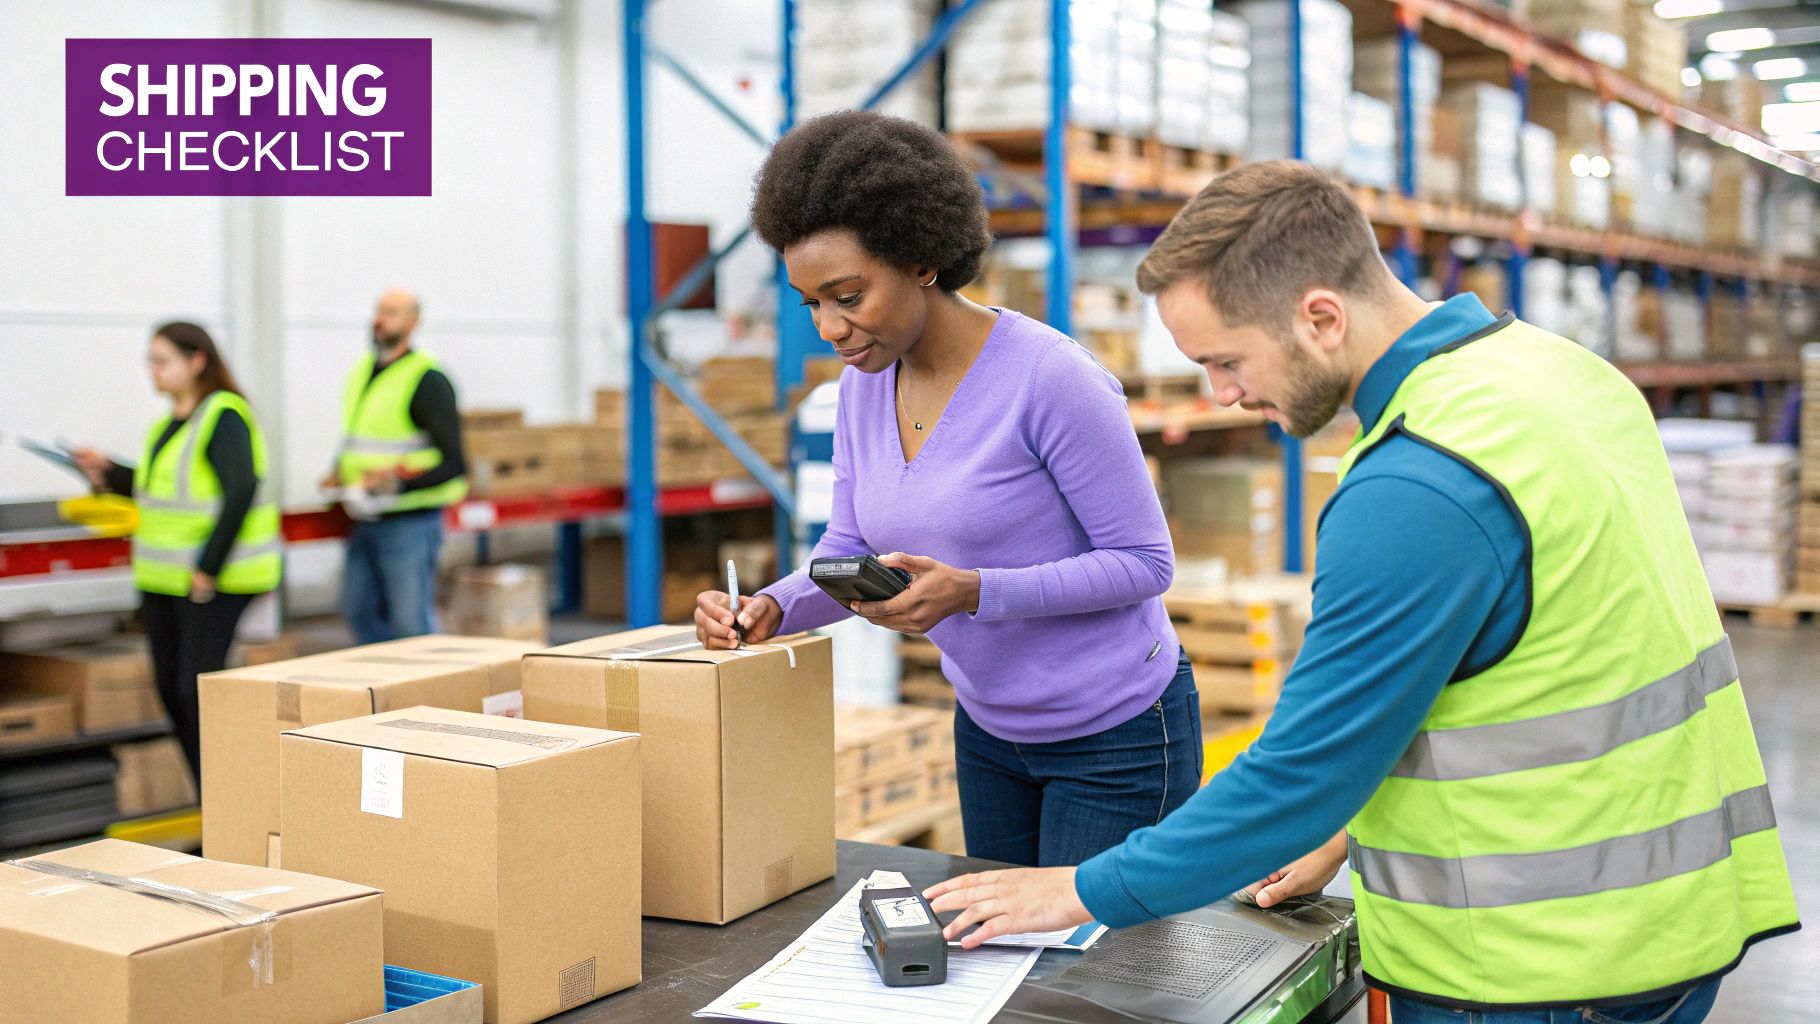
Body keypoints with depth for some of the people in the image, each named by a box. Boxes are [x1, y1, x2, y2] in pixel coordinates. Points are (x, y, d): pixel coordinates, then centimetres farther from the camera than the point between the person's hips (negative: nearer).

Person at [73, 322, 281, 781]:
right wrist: (110, 474, 12)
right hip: (162, 578, 9)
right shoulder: (171, 424, 13)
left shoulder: (223, 417, -13)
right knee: (170, 687, 10)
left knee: (197, 688, -8)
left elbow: (240, 491, -22)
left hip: (214, 579, -9)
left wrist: (208, 569, -22)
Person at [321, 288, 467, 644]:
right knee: (358, 609, 12)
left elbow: (453, 464, -16)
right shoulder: (362, 371, 11)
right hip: (366, 521, 8)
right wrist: (340, 472, 6)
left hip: (410, 521, -8)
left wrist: (399, 480, -27)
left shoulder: (427, 380, -13)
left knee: (410, 622, -2)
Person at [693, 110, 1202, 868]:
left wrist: (972, 593, -31)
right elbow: (847, 551, 3)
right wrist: (772, 608, -18)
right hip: (990, 729, 7)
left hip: (1117, 734, -6)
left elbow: (1144, 561, -20)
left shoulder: (1050, 379, -24)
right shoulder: (863, 386, -3)